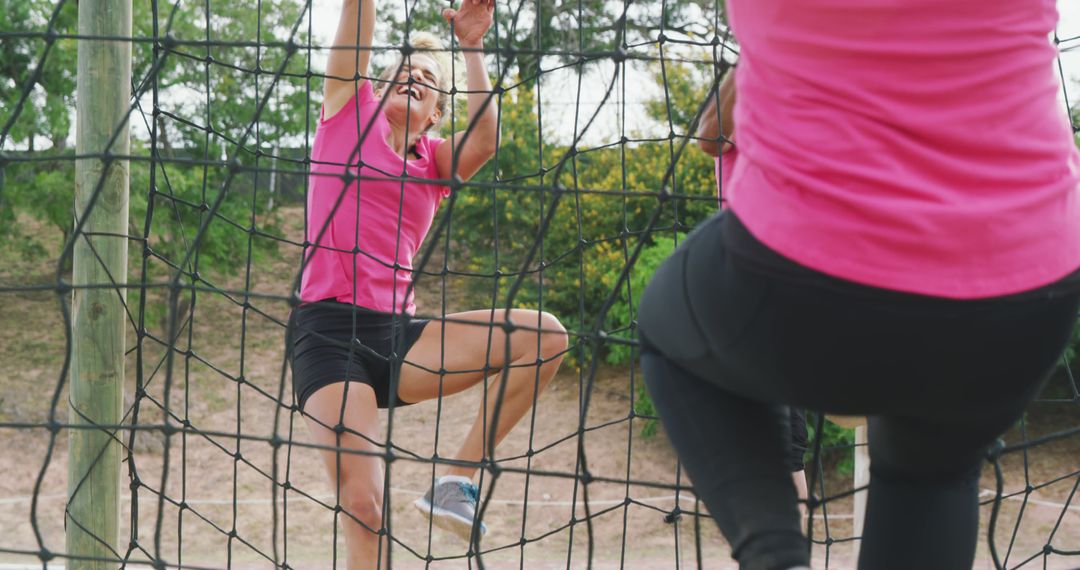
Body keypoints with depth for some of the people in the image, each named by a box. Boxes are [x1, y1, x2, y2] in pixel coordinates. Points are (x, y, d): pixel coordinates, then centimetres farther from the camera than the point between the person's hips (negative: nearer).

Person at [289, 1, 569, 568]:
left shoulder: (434, 159, 17)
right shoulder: (350, 111, 12)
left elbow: (484, 142, -4)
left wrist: (472, 47, -7)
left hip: (399, 339, 4)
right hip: (327, 329, -4)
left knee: (543, 335, -13)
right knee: (363, 504, -19)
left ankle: (457, 478, -9)